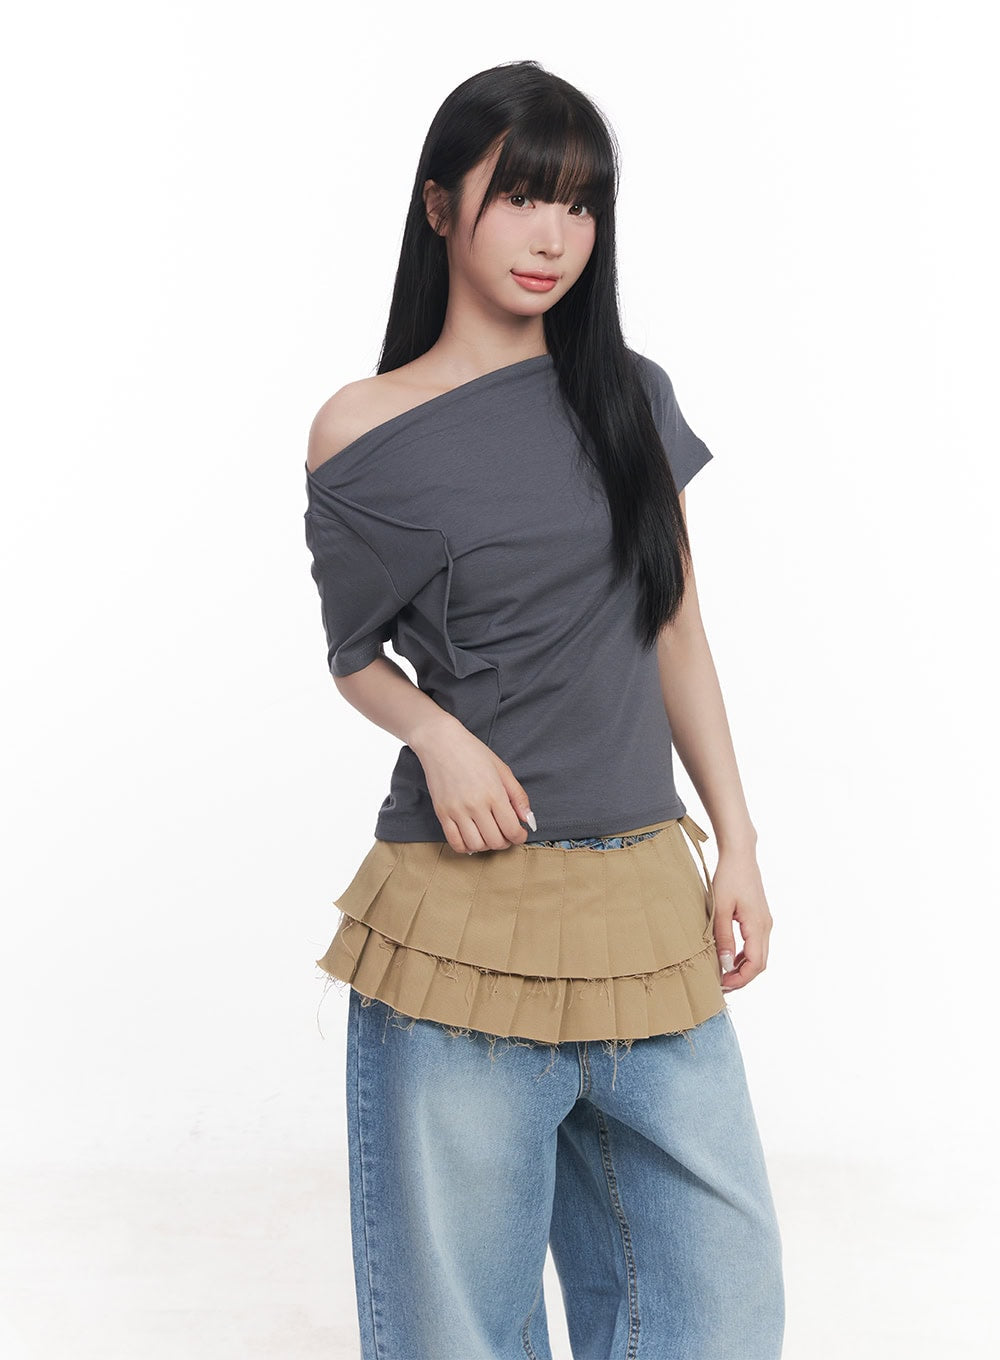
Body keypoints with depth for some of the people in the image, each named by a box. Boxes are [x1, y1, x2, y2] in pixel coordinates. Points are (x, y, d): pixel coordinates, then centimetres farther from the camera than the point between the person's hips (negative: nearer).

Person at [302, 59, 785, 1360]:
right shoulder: (364, 429, -2)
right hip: (467, 907, -3)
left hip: (647, 895, 4)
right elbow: (354, 653, 8)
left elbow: (675, 631, 12)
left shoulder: (631, 398, 8)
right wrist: (435, 732, -13)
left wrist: (737, 842, 7)